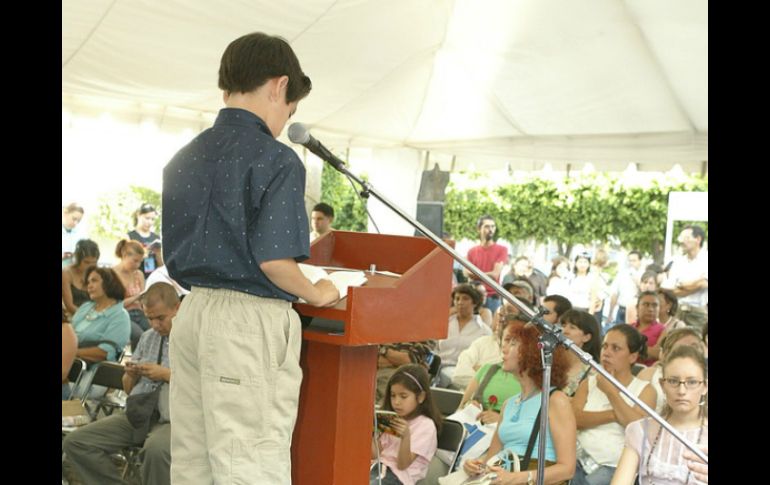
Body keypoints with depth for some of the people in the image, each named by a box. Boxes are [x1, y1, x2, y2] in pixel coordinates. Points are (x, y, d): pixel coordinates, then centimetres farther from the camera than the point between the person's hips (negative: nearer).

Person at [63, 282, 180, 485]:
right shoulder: (147, 337, 21)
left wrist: (166, 374, -13)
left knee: (156, 450, -40)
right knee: (75, 442, -10)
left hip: (171, 418, -7)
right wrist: (131, 375, 2)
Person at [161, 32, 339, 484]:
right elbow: (272, 259, -19)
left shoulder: (183, 159, 10)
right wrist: (318, 294, -2)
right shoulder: (276, 160, -13)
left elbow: (177, 249, 15)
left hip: (192, 310, 8)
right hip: (250, 322, -7)